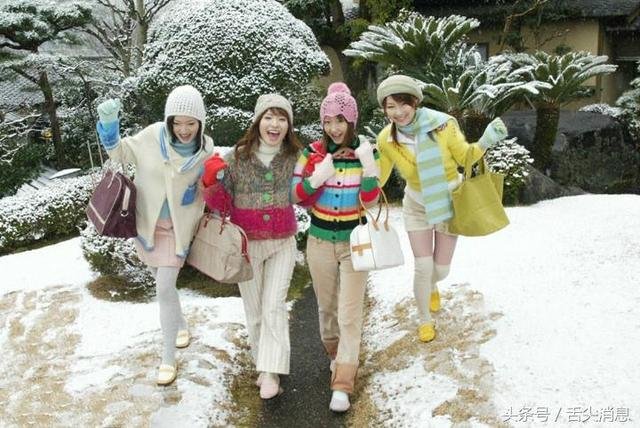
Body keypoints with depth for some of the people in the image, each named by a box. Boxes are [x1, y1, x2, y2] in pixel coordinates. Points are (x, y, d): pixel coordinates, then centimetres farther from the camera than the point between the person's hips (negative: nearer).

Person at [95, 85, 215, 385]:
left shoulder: (206, 148, -14)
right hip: (147, 222, 2)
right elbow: (119, 152, -2)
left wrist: (196, 193, -16)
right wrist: (108, 123, -18)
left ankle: (168, 358, 5)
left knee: (164, 288, -8)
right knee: (162, 283, 16)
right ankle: (180, 325, 43)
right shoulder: (153, 136, -17)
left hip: (177, 228, -2)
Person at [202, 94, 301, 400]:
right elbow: (222, 204, -3)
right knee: (254, 310, 10)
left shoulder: (295, 157, -3)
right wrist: (213, 184, -23)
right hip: (247, 244, 0)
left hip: (282, 243, 0)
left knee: (274, 306, -8)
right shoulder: (236, 157, -7)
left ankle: (271, 373, -4)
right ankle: (263, 362, 28)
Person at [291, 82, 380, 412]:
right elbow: (297, 197, -5)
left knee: (349, 314, -4)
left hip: (355, 242, -2)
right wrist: (316, 178, -24)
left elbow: (370, 200, -11)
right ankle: (334, 353, 44)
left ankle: (342, 384, 3)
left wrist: (368, 166, -26)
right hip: (320, 241, 2)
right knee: (326, 306, 18)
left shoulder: (366, 152, -7)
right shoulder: (312, 152, -5)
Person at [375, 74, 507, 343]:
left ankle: (432, 287, 50)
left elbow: (465, 156, -12)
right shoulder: (386, 140, -19)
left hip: (448, 202, 0)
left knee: (441, 269, 9)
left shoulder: (443, 125, -26)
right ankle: (425, 320, 23)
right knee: (422, 267, -5)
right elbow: (377, 179, -6)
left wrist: (485, 142, -28)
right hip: (417, 207, 0)